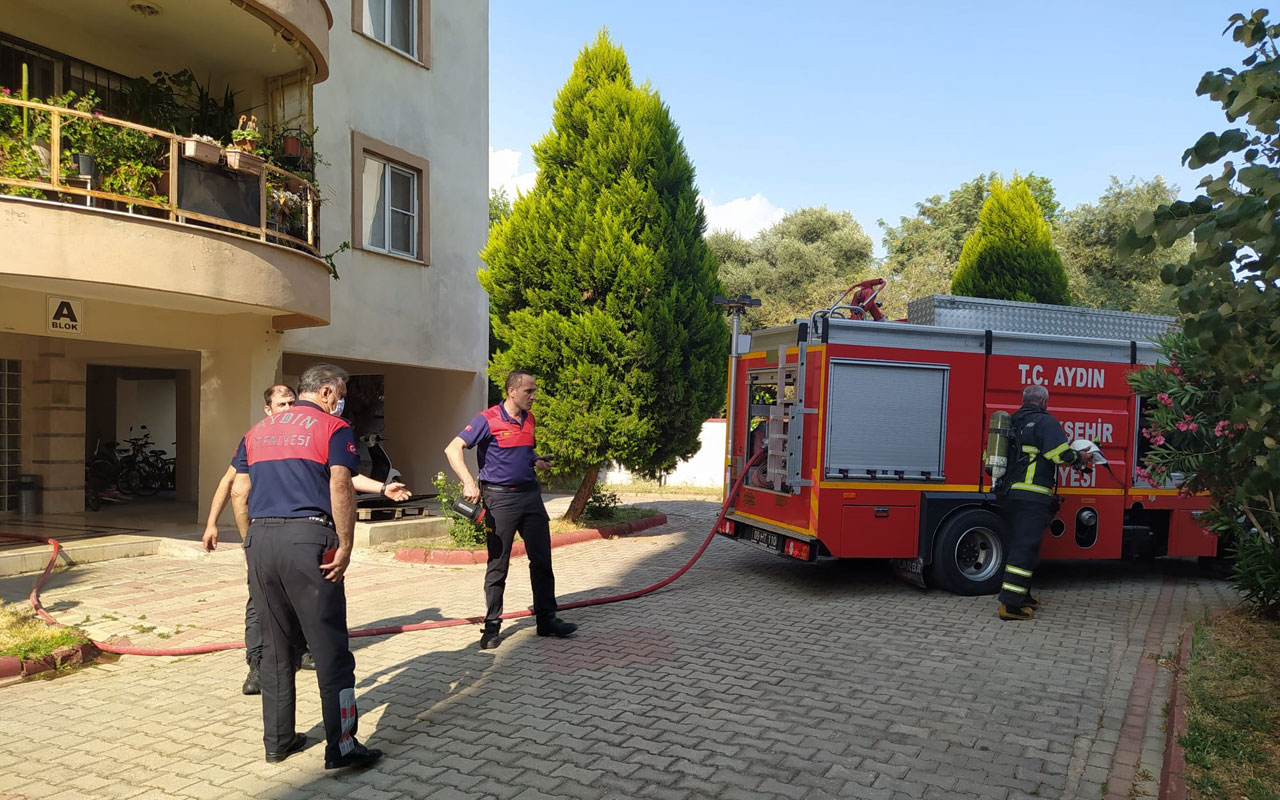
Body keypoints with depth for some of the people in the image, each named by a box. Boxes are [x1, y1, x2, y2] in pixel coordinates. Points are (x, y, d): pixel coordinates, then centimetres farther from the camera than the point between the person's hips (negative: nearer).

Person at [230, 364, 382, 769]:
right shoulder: (334, 428, 1)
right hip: (308, 537, -6)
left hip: (260, 539, 6)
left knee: (275, 647, 16)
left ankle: (278, 740, 24)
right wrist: (345, 545, -10)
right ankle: (341, 747, 4)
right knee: (330, 648, 0)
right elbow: (340, 486, -13)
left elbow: (239, 492, 14)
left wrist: (253, 541, 19)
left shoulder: (258, 430, 19)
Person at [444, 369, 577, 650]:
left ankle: (547, 619, 18)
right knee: (498, 564, 2)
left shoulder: (529, 419, 10)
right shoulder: (488, 419, -11)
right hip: (500, 498, -6)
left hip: (530, 494, 6)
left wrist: (538, 460, 6)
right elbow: (453, 449, -14)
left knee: (542, 559, 7)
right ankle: (492, 626, 14)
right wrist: (469, 483, -24)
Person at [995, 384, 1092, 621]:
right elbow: (1060, 455, -13)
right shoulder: (1045, 422, -5)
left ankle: (1022, 595, 27)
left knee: (1019, 546, 18)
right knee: (1024, 548, -7)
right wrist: (1080, 458, 7)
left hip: (1008, 495, 8)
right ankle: (1011, 603, -10)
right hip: (1032, 496, -8)